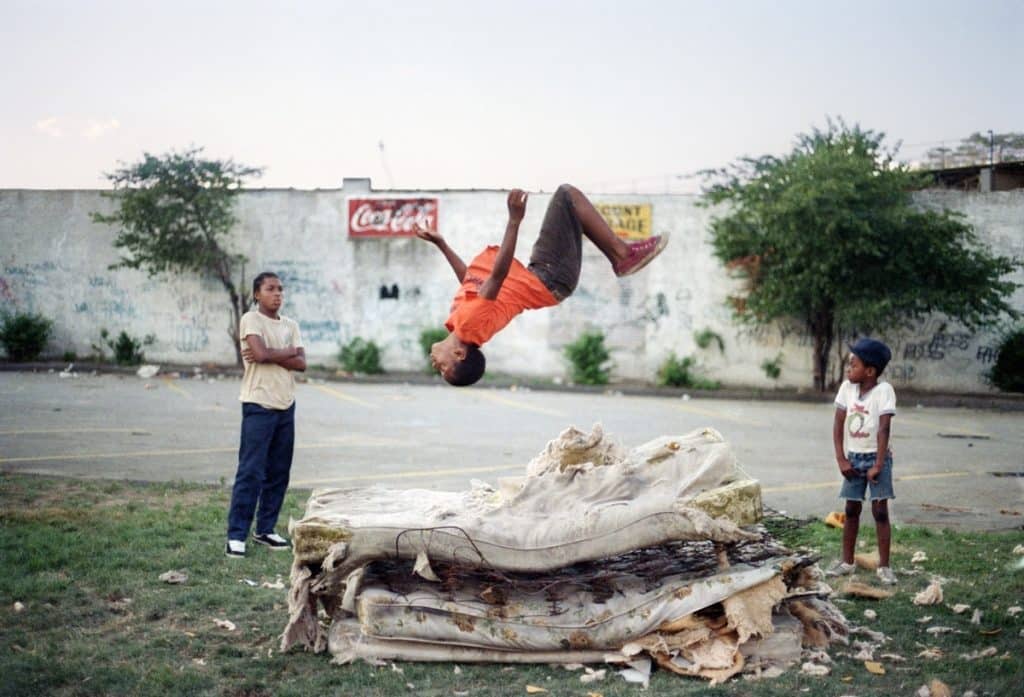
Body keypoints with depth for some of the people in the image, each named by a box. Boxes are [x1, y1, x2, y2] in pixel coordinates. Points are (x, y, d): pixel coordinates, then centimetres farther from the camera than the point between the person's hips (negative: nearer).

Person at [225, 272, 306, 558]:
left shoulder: (290, 325, 13)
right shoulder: (250, 320, -5)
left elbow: (301, 363, 1)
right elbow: (261, 353, -20)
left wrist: (270, 355, -11)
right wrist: (288, 352, -4)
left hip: (286, 406, 6)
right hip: (259, 406, -6)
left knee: (279, 472, 9)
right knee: (250, 472, -7)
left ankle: (265, 529, 20)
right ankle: (236, 535, -3)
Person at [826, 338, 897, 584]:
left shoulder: (883, 390, -17)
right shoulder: (847, 387, -3)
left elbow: (884, 429, -20)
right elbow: (838, 424, 0)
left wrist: (878, 465, -21)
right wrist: (841, 459, -5)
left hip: (876, 457, -5)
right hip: (853, 458, 5)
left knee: (880, 510, -4)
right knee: (851, 509, 11)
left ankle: (884, 566, 4)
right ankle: (847, 561, 21)